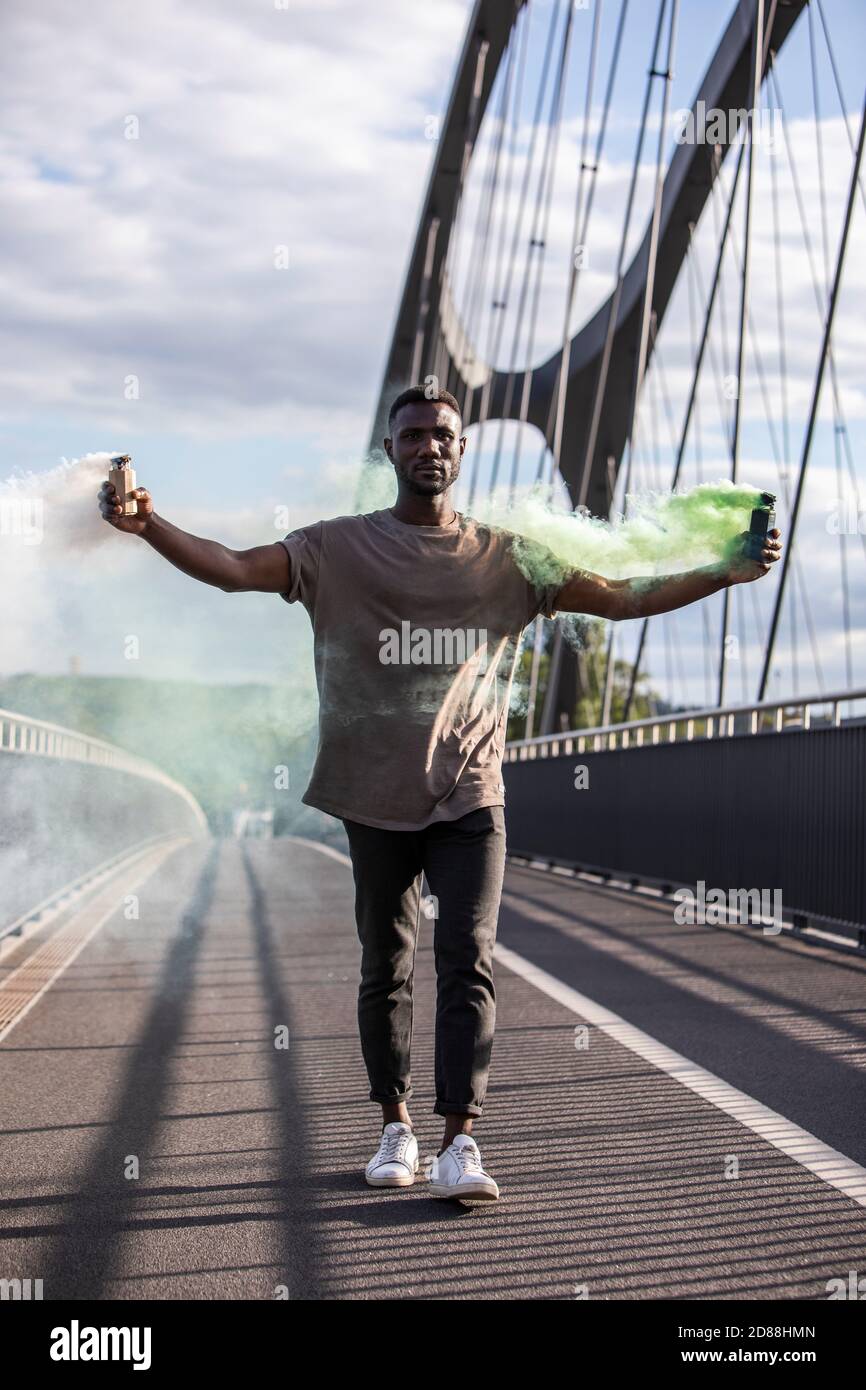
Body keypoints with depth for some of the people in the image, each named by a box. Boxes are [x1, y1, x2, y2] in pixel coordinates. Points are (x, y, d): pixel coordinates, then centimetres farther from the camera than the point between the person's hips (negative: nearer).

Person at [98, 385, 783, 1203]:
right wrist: (148, 528, -26)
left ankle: (459, 1144, -9)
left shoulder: (506, 559, 5)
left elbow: (622, 599, 4)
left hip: (470, 797, 0)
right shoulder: (339, 550, 1)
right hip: (376, 799, 0)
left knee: (468, 964, -9)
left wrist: (725, 574, -7)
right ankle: (395, 1128, 24)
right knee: (385, 971, 10)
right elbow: (235, 570, -10)